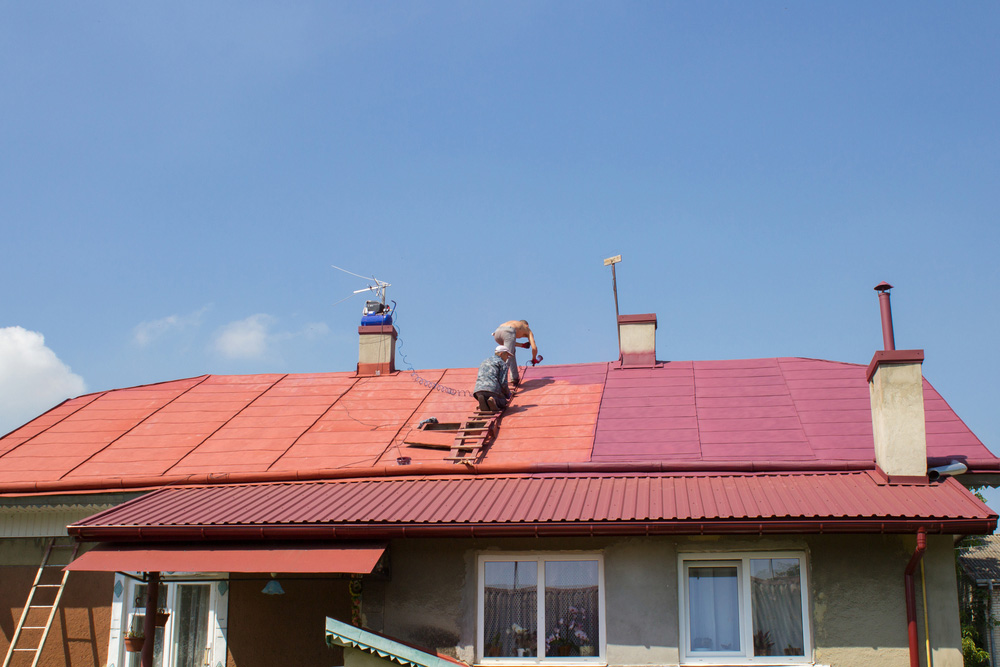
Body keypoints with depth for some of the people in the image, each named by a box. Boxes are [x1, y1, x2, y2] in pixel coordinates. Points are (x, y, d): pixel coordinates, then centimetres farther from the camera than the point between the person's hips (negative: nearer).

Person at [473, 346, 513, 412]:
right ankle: (493, 401, -17)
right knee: (503, 404, 17)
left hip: (478, 390, 5)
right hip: (493, 389, -5)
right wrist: (508, 395, 16)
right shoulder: (502, 363, 10)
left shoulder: (484, 362, 33)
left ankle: (482, 401, -14)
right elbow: (503, 382, -2)